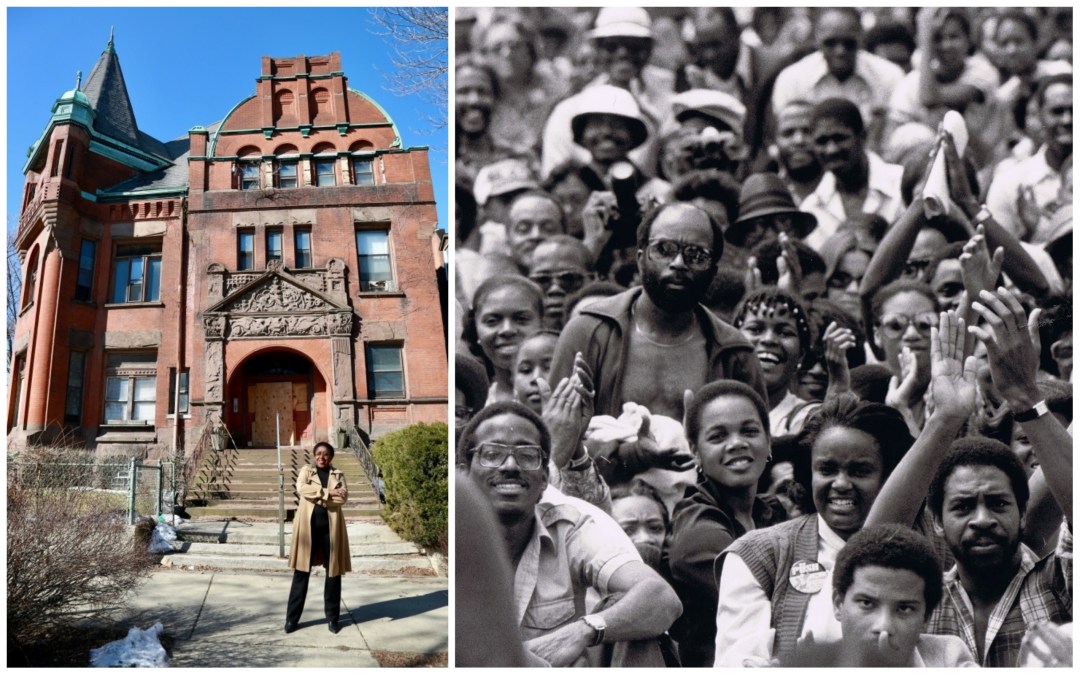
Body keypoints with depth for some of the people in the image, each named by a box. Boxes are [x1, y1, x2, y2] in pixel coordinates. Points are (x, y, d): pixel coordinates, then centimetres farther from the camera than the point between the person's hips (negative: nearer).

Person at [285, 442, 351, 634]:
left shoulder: (338, 475, 8)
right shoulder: (306, 471, 7)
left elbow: (343, 498, -8)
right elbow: (301, 488, -14)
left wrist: (317, 496, -13)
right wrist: (328, 492, -17)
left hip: (330, 526, 1)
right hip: (308, 525, -1)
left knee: (333, 571, 6)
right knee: (302, 571, 3)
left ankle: (332, 617, 17)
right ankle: (292, 618, 11)